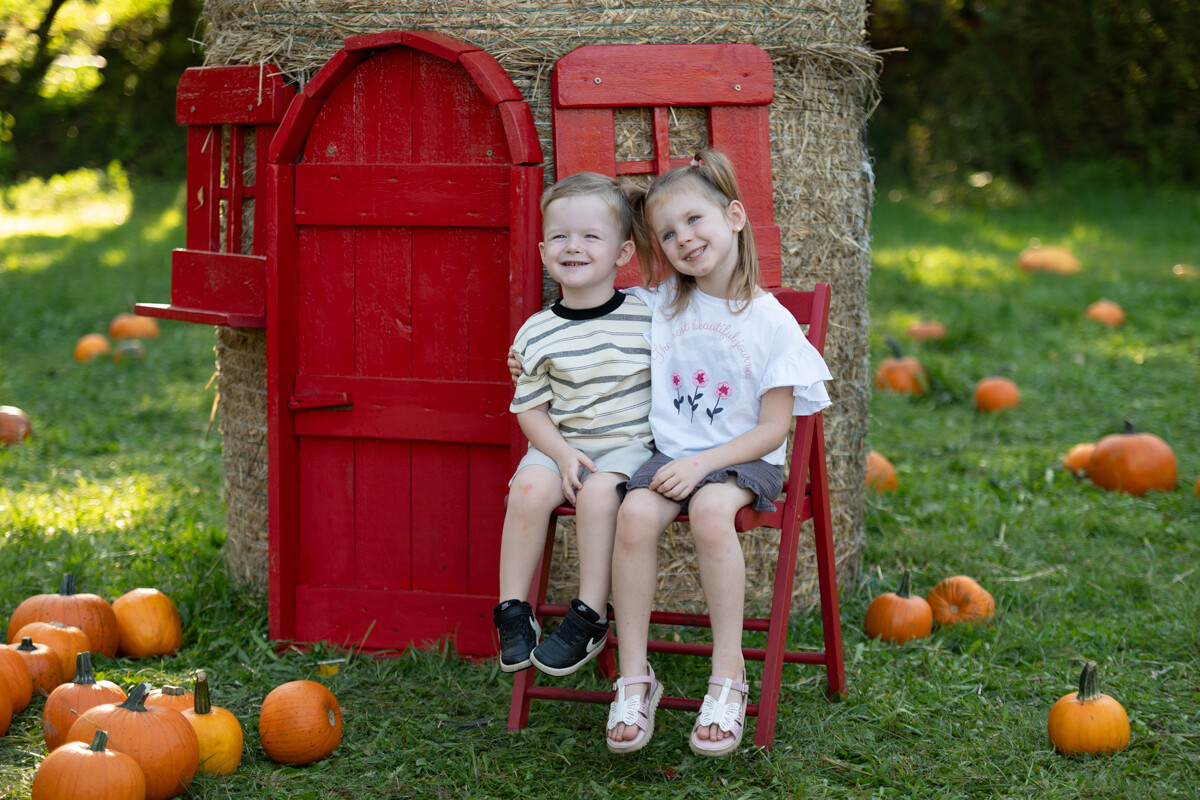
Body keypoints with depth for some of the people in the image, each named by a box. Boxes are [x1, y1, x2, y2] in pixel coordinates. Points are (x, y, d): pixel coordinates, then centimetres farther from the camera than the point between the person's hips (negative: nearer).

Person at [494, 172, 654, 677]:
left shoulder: (647, 318, -3)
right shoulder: (539, 333, 0)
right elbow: (530, 408, 4)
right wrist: (562, 453, -11)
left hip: (628, 445, -2)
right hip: (560, 443, 2)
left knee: (599, 490, -31)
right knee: (531, 487, -27)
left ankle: (589, 618, -17)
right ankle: (512, 611, -11)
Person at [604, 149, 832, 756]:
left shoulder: (771, 322, -4)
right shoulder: (660, 305, 7)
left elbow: (774, 428, -5)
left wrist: (701, 464, -16)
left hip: (742, 457, -3)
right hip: (670, 454, 3)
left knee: (711, 509, -36)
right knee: (635, 513, -30)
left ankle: (729, 677, -25)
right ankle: (634, 677, -19)